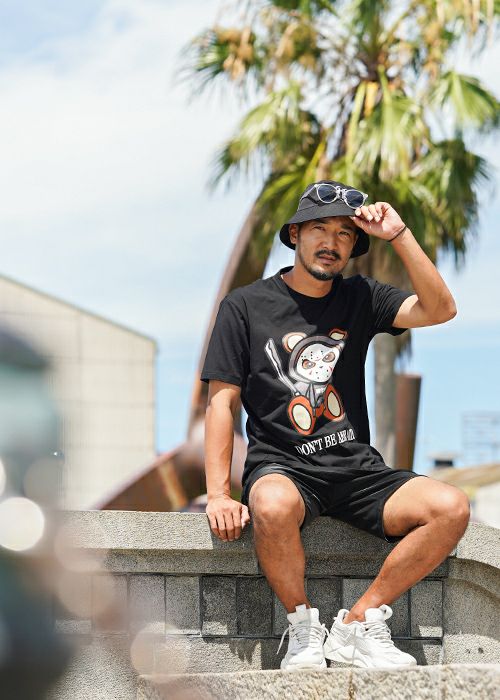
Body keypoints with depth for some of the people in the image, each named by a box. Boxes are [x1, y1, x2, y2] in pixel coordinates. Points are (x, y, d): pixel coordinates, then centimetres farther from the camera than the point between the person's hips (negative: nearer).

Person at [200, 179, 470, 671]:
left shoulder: (359, 298, 13)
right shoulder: (246, 306, 5)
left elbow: (439, 310, -2)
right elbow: (222, 401, 0)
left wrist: (398, 235, -9)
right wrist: (218, 494, -12)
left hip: (356, 469, 4)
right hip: (281, 467, -3)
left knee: (451, 508, -21)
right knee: (274, 507, -40)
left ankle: (358, 625, -9)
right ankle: (303, 629, -13)